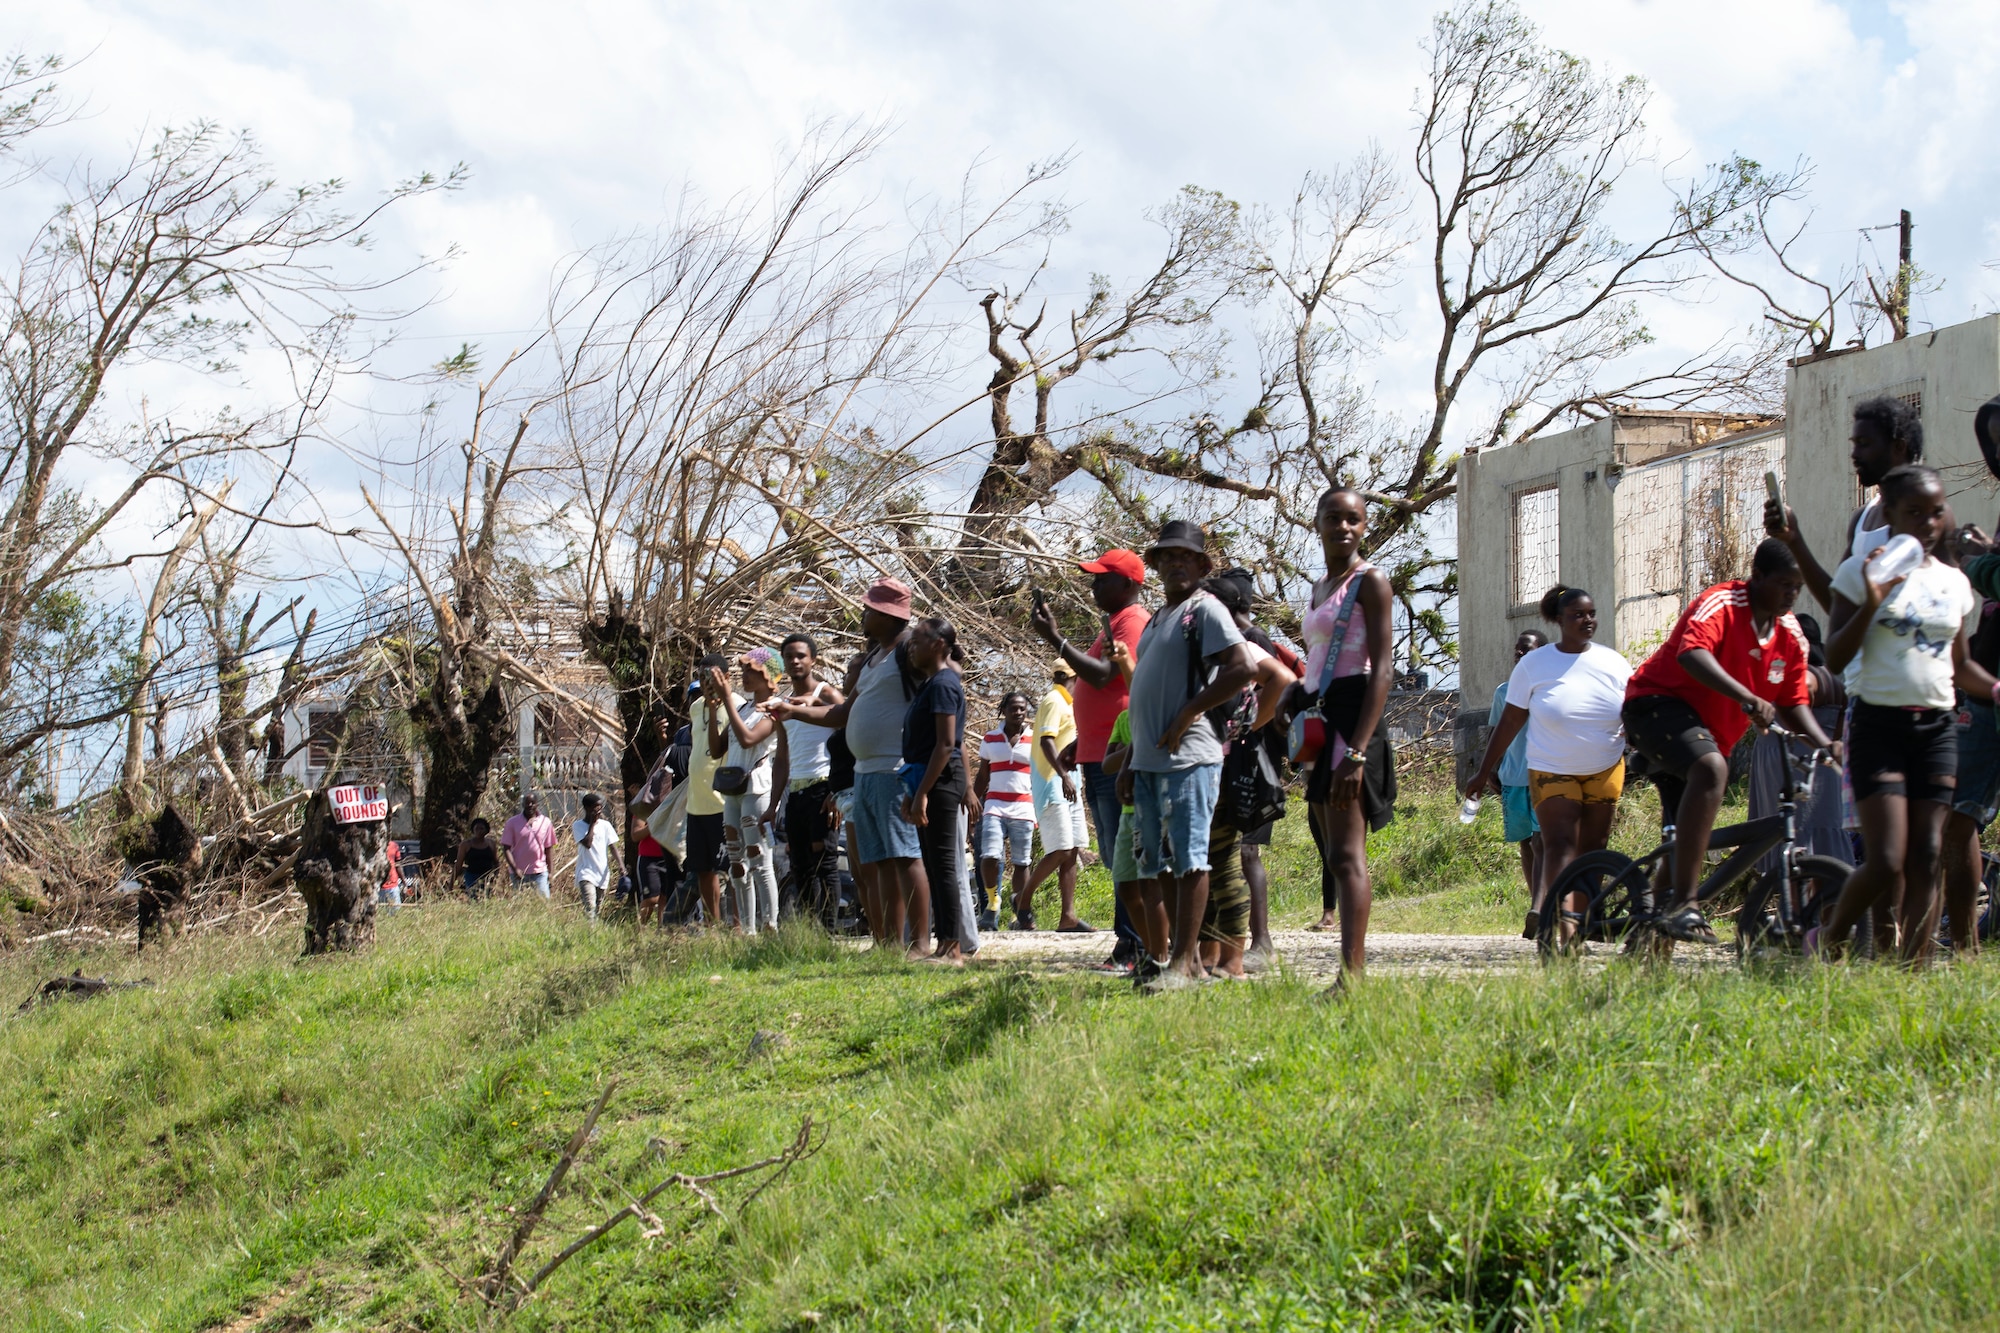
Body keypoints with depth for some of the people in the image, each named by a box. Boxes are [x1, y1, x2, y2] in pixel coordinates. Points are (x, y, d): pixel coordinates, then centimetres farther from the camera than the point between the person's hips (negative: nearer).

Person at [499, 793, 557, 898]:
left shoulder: (545, 822, 5)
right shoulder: (513, 822, 1)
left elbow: (548, 849, 10)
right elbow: (507, 848, -1)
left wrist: (550, 872, 6)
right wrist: (515, 869, -11)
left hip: (540, 872, 1)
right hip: (520, 873, -1)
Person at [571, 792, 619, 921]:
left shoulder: (604, 825, 7)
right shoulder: (578, 826, -3)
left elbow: (613, 846, 6)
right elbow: (587, 843, -18)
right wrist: (593, 824, -9)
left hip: (602, 874, 4)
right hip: (586, 873, -4)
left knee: (598, 909, 9)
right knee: (590, 906, -22)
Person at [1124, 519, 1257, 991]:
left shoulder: (1205, 610, -6)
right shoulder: (1158, 617, 21)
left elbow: (1242, 669, -19)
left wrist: (1188, 715, -16)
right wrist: (1131, 758, 19)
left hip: (1188, 758, -10)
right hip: (1149, 759, 10)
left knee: (1187, 859, -9)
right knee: (1162, 863, 10)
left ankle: (1184, 963, -10)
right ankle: (1186, 956, 15)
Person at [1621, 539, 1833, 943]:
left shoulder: (1791, 636, 4)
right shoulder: (1721, 603, -19)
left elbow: (1793, 704, 8)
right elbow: (1692, 653, -38)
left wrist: (1826, 745, -11)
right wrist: (1746, 698, -51)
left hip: (1708, 731, 10)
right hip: (1658, 702, -10)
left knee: (1686, 837, 12)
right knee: (1711, 769, -36)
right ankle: (1682, 905, -43)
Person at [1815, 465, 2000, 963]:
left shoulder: (1954, 583, 12)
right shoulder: (1862, 572, -1)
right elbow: (1835, 658, -7)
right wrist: (1872, 603, -20)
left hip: (1937, 728, 4)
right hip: (1879, 724, -4)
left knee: (1926, 862, -1)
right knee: (1886, 864, -12)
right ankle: (1827, 942, 11)